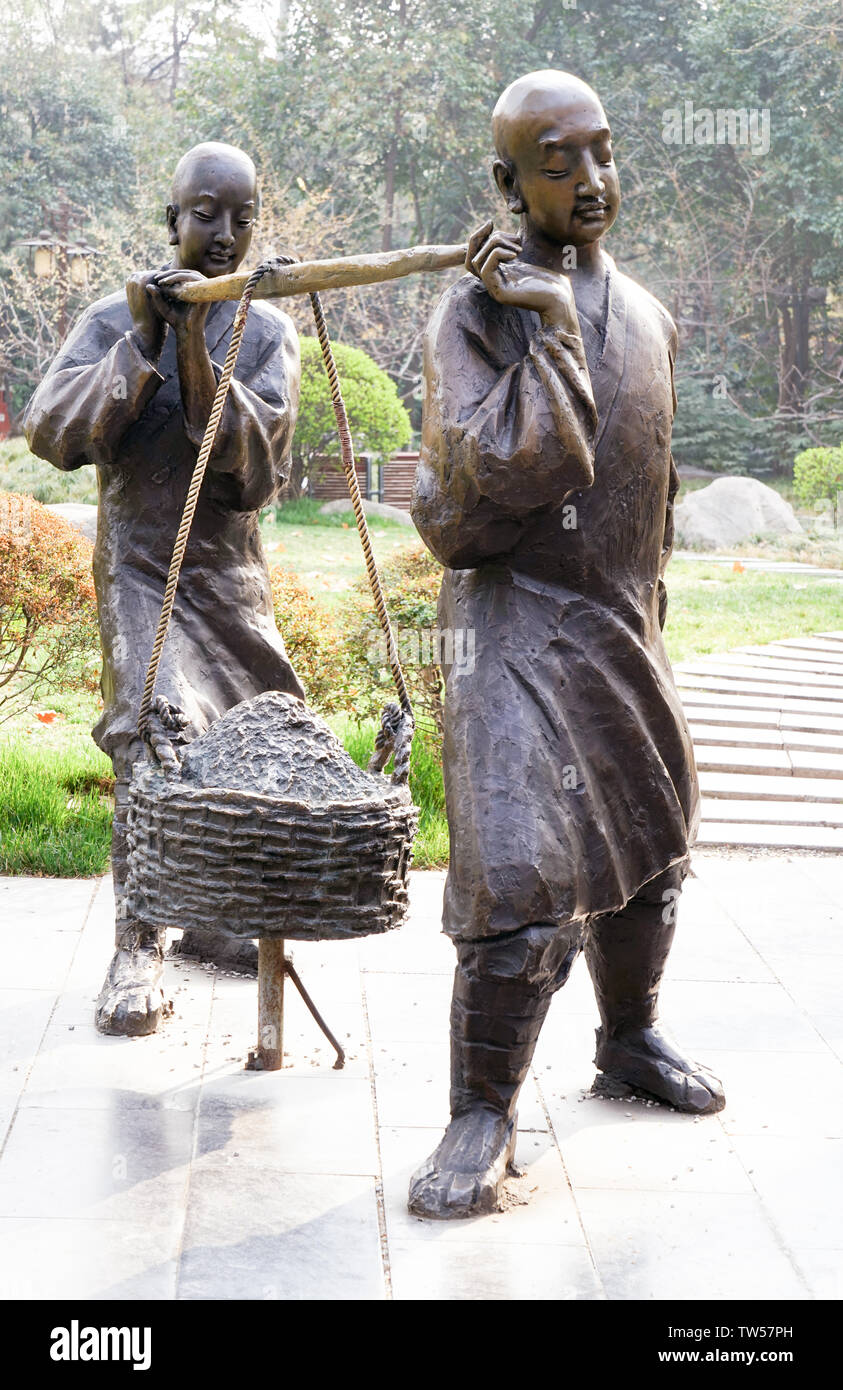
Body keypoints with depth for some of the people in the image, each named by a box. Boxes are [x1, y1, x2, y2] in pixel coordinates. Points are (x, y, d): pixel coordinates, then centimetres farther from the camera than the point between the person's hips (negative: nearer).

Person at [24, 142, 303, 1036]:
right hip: (140, 560, -3)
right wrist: (143, 342, -21)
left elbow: (254, 471, -13)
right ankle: (136, 949, -18)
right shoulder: (116, 316, -2)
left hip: (230, 567, 4)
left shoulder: (268, 333, 1)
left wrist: (196, 352, -24)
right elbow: (51, 432, -14)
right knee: (153, 734, -20)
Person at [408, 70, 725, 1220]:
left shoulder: (647, 316, 12)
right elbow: (512, 472, -22)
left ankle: (632, 1040, 40)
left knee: (646, 845, 18)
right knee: (522, 873, -16)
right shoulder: (477, 312, -9)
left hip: (624, 622, 7)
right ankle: (484, 1114, -2)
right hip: (518, 619, -7)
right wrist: (548, 323, -21)